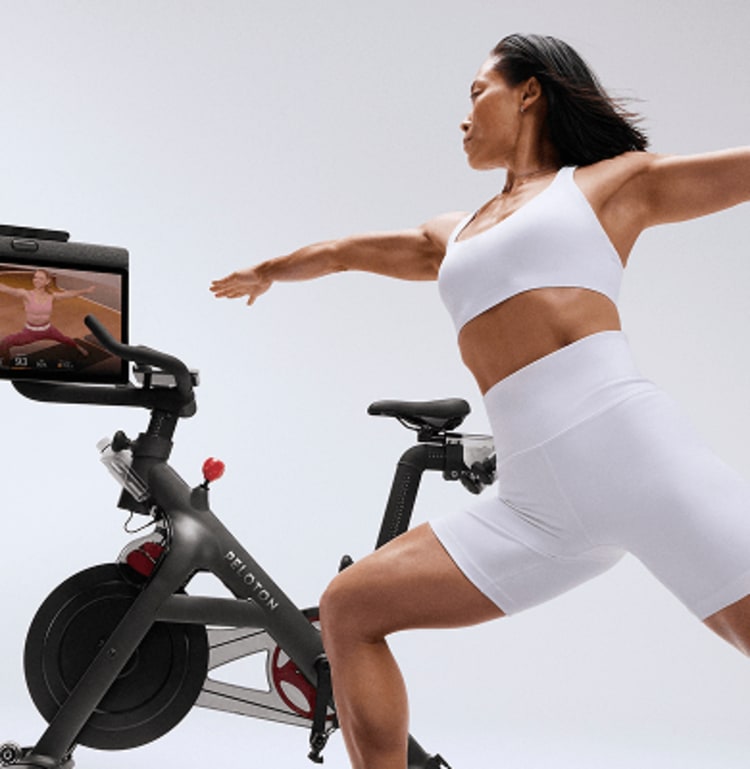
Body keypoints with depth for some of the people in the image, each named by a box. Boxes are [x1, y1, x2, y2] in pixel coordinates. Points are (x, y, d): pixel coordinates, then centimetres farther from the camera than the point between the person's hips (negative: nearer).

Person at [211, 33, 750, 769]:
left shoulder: (614, 181, 13)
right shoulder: (453, 239, 28)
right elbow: (343, 251, 45)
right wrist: (268, 270, 61)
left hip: (634, 452, -5)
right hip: (538, 502, 6)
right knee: (347, 609, 2)